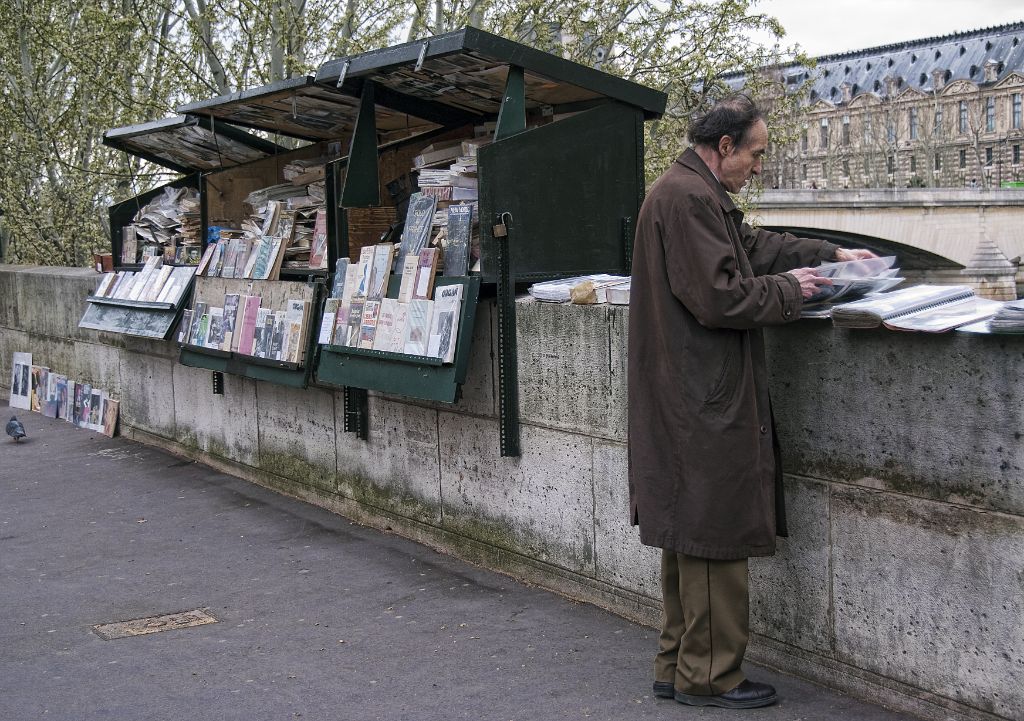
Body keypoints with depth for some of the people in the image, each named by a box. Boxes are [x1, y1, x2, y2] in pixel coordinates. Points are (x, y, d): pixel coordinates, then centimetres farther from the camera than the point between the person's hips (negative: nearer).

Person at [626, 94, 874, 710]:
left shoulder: (693, 193, 17)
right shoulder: (686, 198, -18)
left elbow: (752, 245, 27)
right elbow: (719, 296, -23)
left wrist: (830, 255, 19)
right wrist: (788, 289, -9)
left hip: (692, 399, 11)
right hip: (706, 403, -11)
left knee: (691, 534, 16)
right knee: (715, 539, -2)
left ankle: (680, 665, 25)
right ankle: (708, 677, 7)